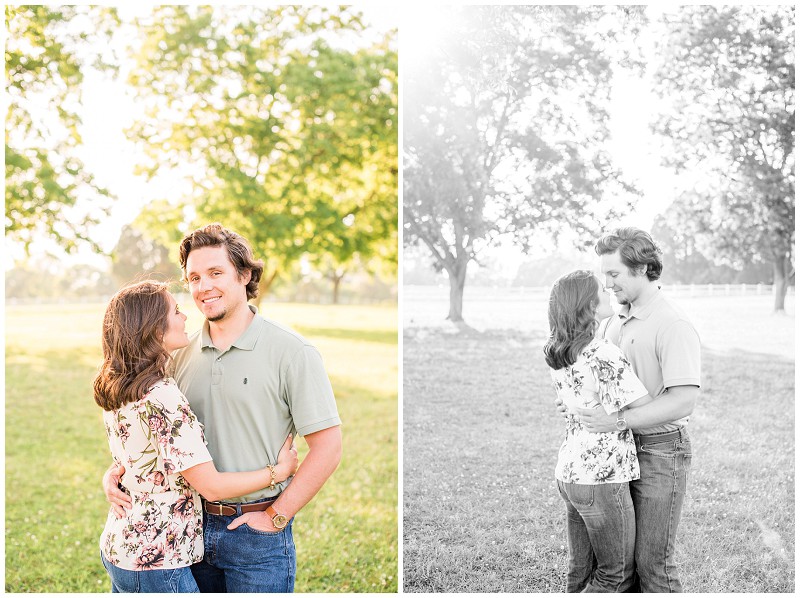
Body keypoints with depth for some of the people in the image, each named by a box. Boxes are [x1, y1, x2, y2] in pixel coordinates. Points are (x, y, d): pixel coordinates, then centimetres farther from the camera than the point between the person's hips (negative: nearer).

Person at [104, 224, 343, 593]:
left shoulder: (290, 351, -10)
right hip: (191, 525, 5)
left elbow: (327, 446, -13)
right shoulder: (184, 355, 6)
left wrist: (276, 517, -13)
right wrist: (117, 471, -4)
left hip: (255, 533, -4)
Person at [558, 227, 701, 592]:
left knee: (652, 562, -2)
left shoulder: (673, 326, -18)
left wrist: (617, 420, -28)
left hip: (661, 453, -8)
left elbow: (684, 400, -26)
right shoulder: (616, 322, 9)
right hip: (622, 451, 8)